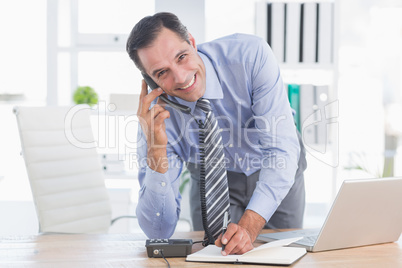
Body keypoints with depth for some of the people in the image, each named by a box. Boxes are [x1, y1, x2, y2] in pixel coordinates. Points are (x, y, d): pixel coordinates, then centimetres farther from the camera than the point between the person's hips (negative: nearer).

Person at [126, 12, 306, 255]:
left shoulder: (250, 55, -32)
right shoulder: (157, 115, -27)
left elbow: (281, 150, -34)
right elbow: (158, 232, -28)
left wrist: (249, 226, -48)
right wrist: (156, 151, -42)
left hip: (278, 178, -1)